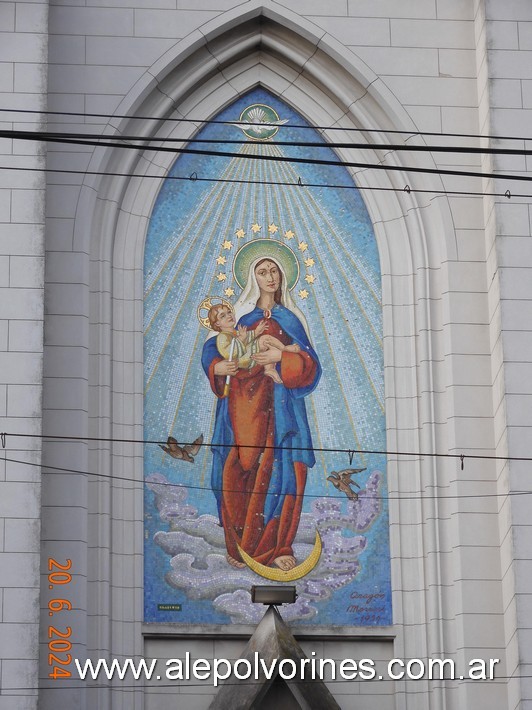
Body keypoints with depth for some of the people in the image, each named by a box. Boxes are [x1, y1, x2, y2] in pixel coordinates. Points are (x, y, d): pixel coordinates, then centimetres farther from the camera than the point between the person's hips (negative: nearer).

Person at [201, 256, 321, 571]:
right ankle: (239, 544, 4)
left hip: (278, 407, 0)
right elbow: (213, 348, 13)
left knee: (281, 470, -9)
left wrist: (281, 356, -12)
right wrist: (217, 367, -9)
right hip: (242, 405, 0)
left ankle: (277, 547, -3)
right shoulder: (239, 315, 12)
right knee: (240, 470, -5)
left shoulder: (290, 319, 12)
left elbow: (310, 364, 5)